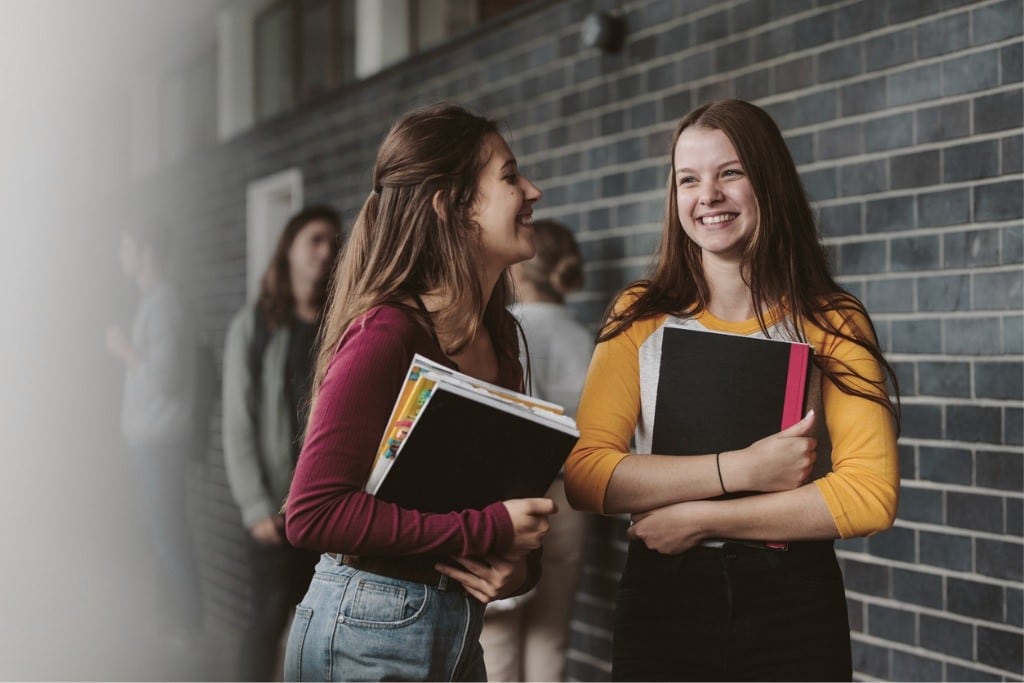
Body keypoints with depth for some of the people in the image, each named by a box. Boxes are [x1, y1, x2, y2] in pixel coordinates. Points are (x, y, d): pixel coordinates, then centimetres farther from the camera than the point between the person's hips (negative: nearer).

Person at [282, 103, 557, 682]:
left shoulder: (499, 333, 7)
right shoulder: (386, 334, -18)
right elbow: (313, 513, -23)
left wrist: (519, 563, -6)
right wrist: (490, 530, -20)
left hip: (460, 630, 8)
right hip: (370, 631, -8)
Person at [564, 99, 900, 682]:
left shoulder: (833, 323, -2)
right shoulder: (640, 318, 1)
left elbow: (871, 493, -11)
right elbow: (585, 473, -9)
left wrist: (700, 518, -14)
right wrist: (739, 469, -18)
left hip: (792, 599, -1)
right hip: (663, 596, 1)